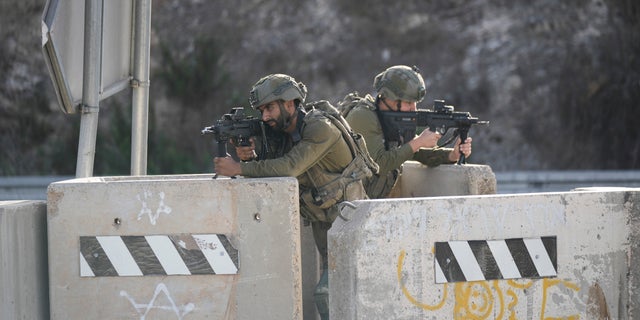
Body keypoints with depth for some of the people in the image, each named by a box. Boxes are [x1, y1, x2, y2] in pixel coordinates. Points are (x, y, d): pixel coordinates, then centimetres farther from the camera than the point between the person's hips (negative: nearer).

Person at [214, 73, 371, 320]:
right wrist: (250, 157, -18)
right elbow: (271, 170, 3)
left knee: (327, 294, -16)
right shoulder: (283, 132, 5)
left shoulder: (320, 129, -22)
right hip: (322, 223, 9)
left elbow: (289, 167, -31)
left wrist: (239, 168, -30)